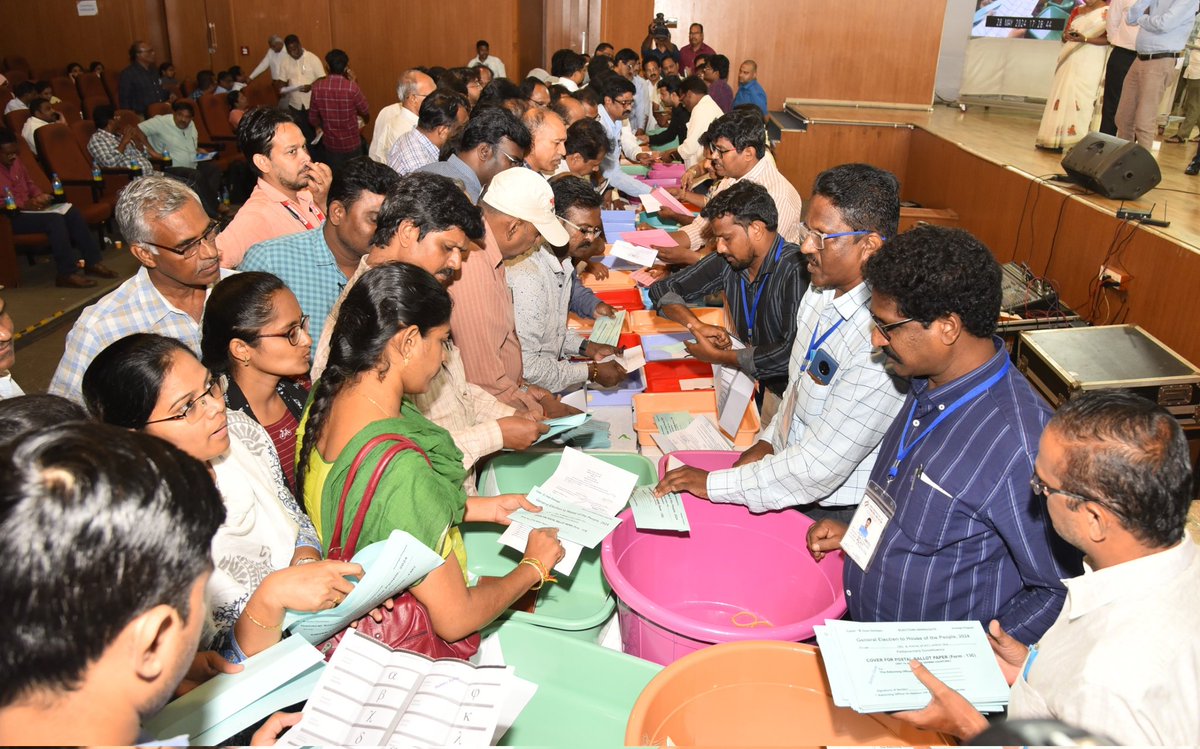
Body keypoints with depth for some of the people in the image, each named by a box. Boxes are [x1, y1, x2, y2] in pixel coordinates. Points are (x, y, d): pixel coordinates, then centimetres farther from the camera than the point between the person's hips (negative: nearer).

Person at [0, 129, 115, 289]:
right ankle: (67, 274, -28)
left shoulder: (15, 162, 13)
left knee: (72, 213, -9)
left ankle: (93, 261, -8)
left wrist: (39, 197, 3)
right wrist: (26, 204, -27)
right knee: (54, 219, -30)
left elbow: (30, 183, 25)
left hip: (28, 208, 9)